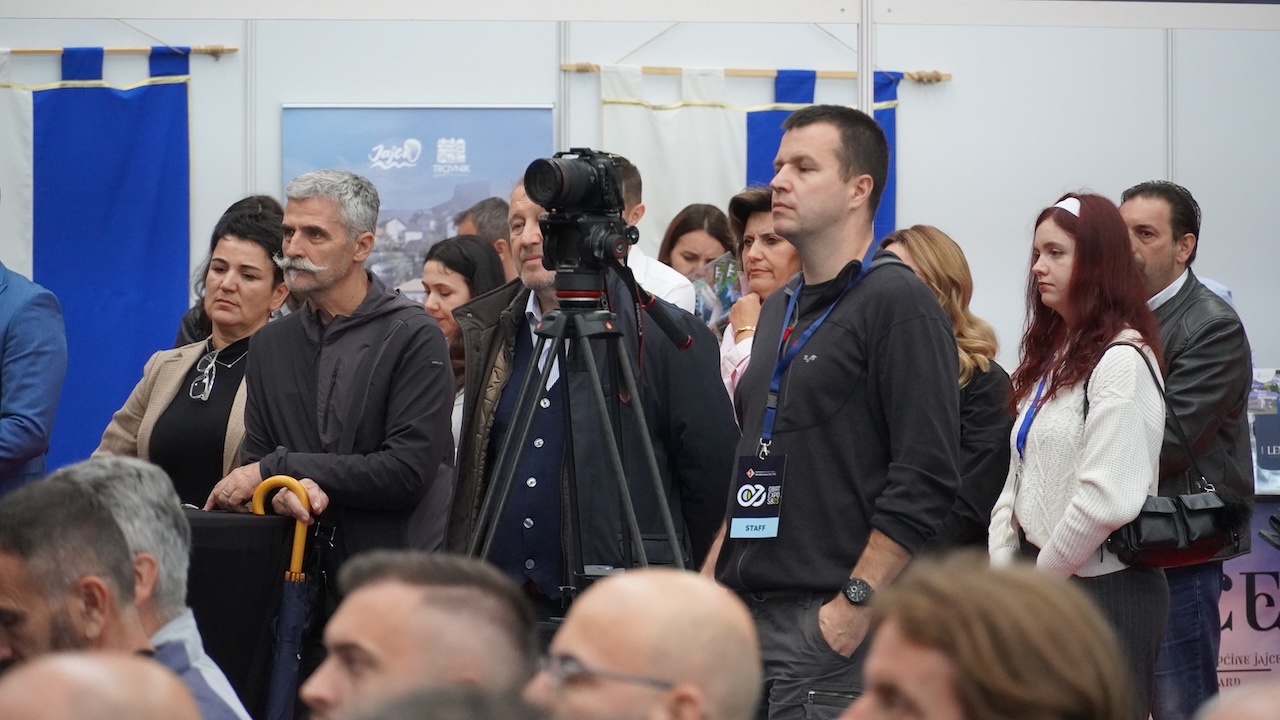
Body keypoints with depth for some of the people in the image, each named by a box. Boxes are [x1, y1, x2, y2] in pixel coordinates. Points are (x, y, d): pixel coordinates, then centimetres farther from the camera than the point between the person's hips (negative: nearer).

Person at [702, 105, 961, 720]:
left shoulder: (897, 303, -8)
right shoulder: (778, 310, 19)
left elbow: (925, 481, -16)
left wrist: (854, 603, -19)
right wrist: (708, 583, 16)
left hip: (832, 628, -8)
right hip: (744, 616, 8)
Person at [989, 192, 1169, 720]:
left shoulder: (1121, 361, -13)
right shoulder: (1053, 356, 16)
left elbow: (1107, 499, -21)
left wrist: (1042, 576, -11)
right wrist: (1003, 573, 4)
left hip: (1102, 591, -8)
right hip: (1042, 583, 8)